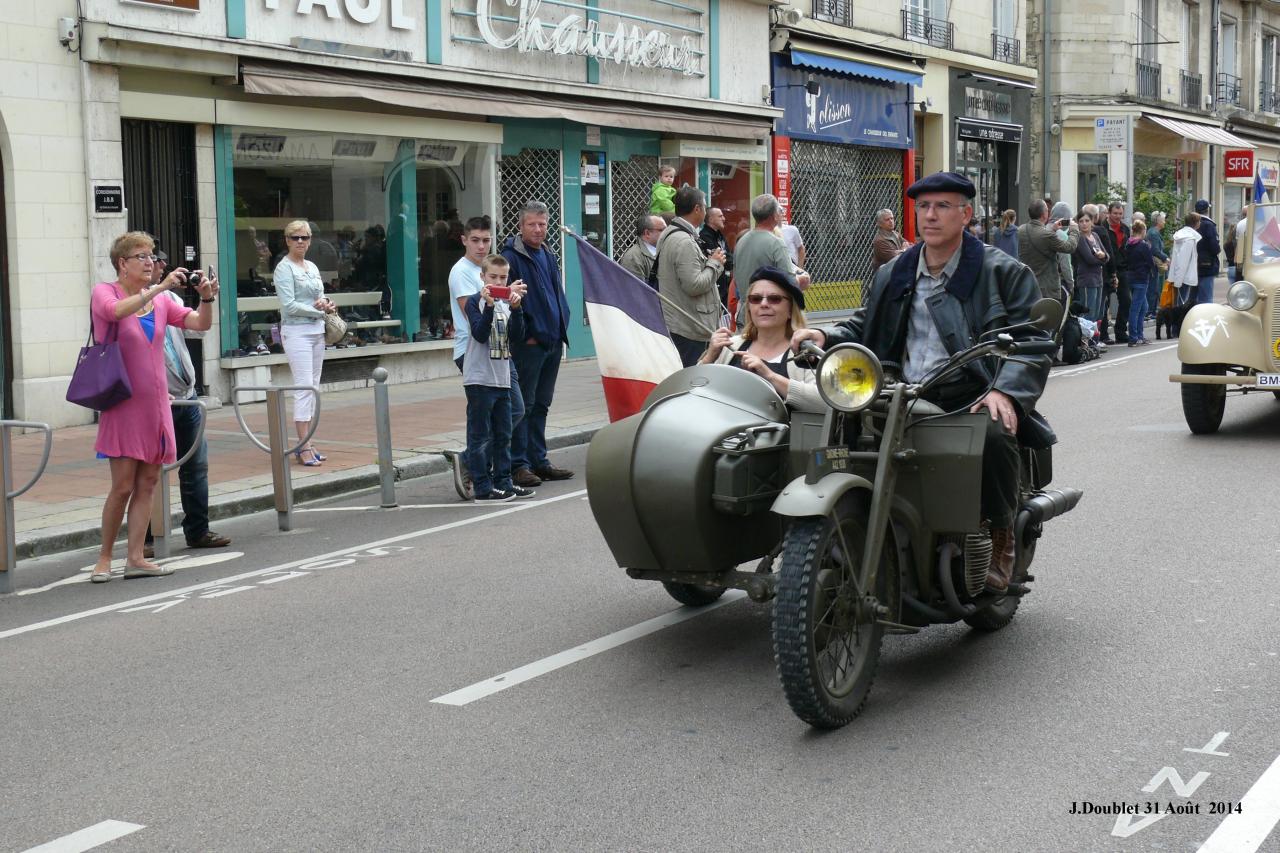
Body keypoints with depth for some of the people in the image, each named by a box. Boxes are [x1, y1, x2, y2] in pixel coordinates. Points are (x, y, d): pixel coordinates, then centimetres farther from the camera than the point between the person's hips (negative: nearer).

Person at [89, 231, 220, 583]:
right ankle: (104, 557, 9)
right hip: (123, 404, -5)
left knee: (148, 482, 5)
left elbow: (200, 324, 4)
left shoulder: (161, 301, 10)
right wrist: (160, 287, -30)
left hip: (155, 403, 5)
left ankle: (135, 557, 9)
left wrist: (206, 298, -14)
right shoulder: (104, 293, -4)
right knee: (123, 485, -5)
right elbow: (116, 310, -27)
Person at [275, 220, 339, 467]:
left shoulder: (312, 267, 16)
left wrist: (326, 305, -3)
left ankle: (306, 443, 10)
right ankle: (304, 446, -13)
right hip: (297, 332, -8)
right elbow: (289, 305, -13)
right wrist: (319, 310, -9)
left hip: (316, 332, 8)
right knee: (304, 387, -13)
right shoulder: (284, 268, -6)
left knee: (313, 388, 6)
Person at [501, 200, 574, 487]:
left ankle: (539, 462, 19)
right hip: (528, 344, -8)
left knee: (541, 405, 13)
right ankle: (518, 465, -2)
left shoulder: (548, 256, 16)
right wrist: (526, 335, -15)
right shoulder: (511, 257, -10)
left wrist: (561, 328, 12)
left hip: (553, 342, 8)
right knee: (523, 406, -5)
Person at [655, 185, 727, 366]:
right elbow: (694, 285, -22)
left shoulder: (668, 234, 15)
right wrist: (714, 264, -8)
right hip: (688, 328, -11)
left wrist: (707, 261, 13)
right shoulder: (684, 242, -18)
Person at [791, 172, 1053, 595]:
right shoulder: (893, 275, 21)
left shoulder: (1004, 272, 5)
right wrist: (826, 336, 0)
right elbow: (862, 327, 24)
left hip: (972, 399, -4)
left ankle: (1001, 536, -12)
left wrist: (1004, 391, -21)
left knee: (993, 435, -36)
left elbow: (1031, 342, -3)